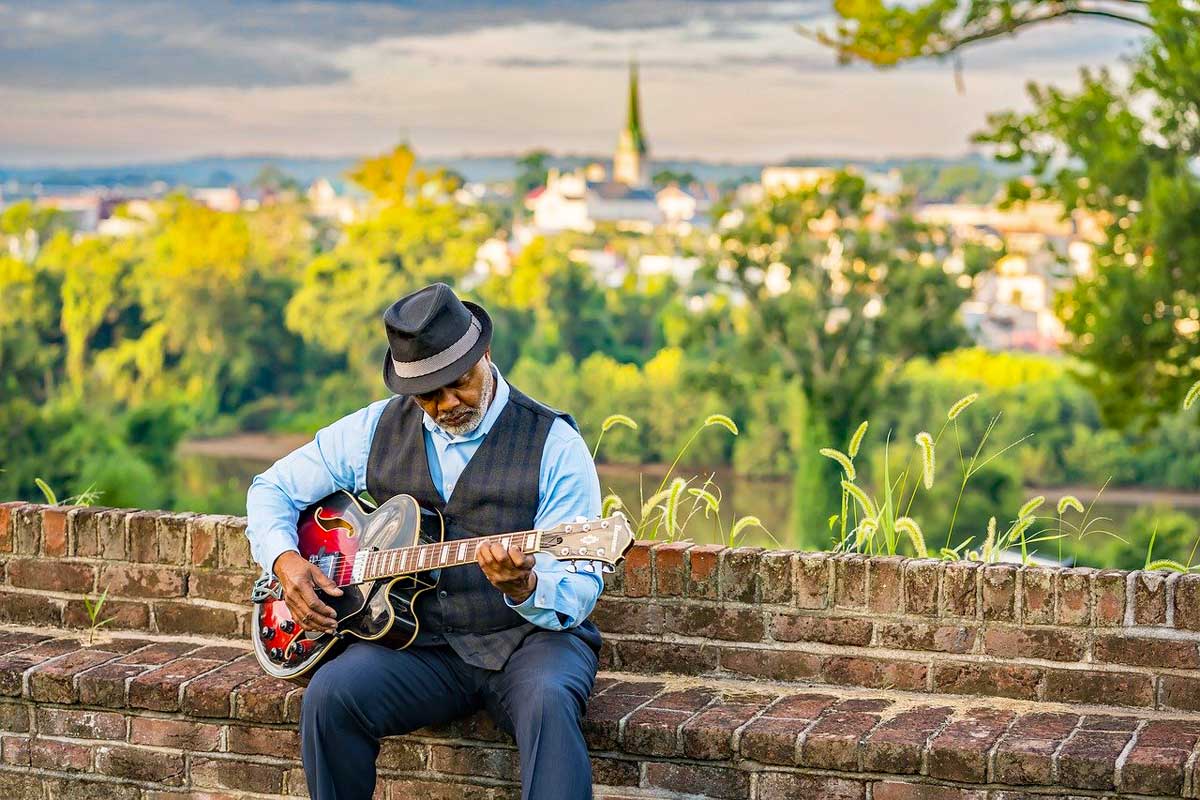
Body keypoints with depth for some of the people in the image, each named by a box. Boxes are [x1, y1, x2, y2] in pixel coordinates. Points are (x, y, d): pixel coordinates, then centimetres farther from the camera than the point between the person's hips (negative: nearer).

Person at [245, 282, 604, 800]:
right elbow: (273, 487, 18)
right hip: (418, 642, 3)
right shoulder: (376, 429, 7)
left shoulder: (554, 443, -5)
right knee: (330, 696, -26)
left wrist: (525, 588, -33)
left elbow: (579, 592, -9)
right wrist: (285, 560, -3)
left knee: (548, 700, -36)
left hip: (530, 635, -3)